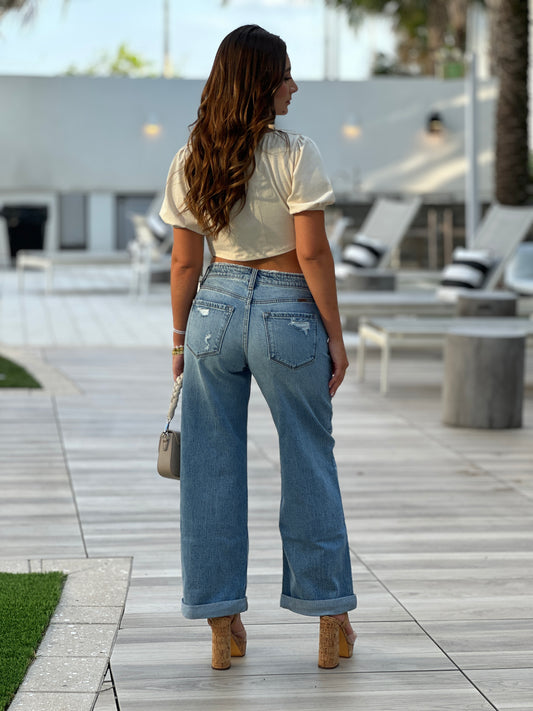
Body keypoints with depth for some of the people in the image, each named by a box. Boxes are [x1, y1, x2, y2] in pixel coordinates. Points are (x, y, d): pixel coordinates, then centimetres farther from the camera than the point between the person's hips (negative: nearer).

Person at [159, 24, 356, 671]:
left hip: (215, 308, 4)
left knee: (213, 467, 9)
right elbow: (312, 254, -14)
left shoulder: (189, 163, 1)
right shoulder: (294, 154, -12)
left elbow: (185, 263, 5)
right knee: (308, 463, 10)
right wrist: (334, 333, -5)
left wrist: (181, 338, 15)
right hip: (289, 315, -3)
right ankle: (331, 619, 19)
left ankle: (223, 624, 13)